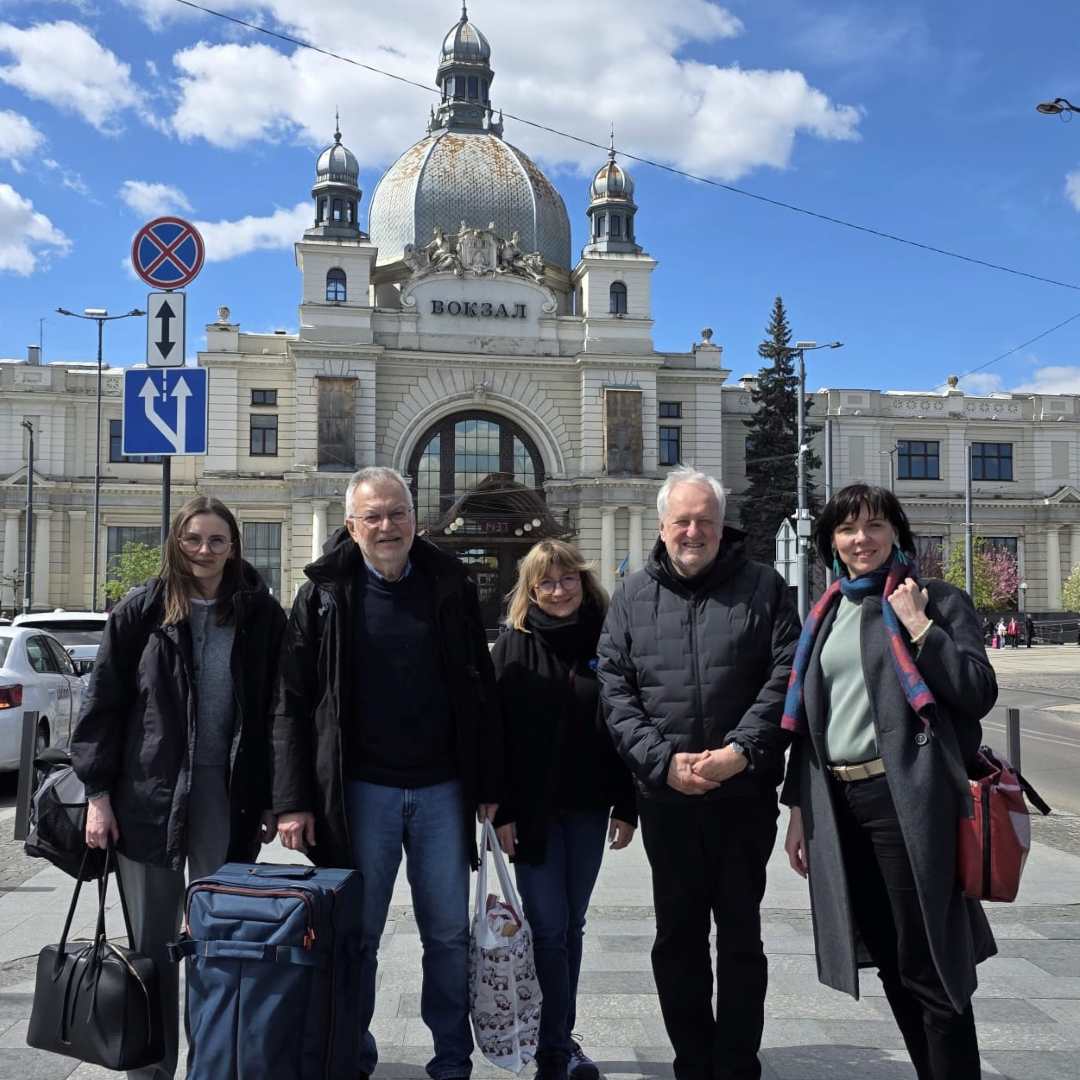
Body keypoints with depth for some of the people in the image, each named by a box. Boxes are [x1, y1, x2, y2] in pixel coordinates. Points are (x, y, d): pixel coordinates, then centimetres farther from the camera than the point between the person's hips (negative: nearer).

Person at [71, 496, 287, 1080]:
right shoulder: (141, 611, 0)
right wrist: (99, 793, -4)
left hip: (228, 796, 0)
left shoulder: (261, 616, 1)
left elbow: (276, 712, 4)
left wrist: (272, 800, 2)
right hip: (149, 792, 0)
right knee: (152, 940, 10)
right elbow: (102, 703, 1)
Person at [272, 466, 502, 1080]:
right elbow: (293, 703, -2)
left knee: (449, 935, 9)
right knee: (357, 936, 8)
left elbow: (481, 691, 6)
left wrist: (489, 784, 3)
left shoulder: (451, 586, 4)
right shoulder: (325, 593, -1)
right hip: (360, 790, -1)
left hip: (441, 787, 2)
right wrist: (293, 801, -7)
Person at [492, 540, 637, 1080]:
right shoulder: (515, 645, -2)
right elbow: (496, 729, -5)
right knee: (548, 929, -2)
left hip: (588, 808, 3)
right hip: (534, 808, -2)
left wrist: (627, 806, 1)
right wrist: (503, 810, -10)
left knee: (571, 926, 12)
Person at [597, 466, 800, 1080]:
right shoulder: (633, 596, 7)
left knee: (741, 935, 8)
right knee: (678, 936, 11)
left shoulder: (763, 586, 2)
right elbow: (615, 690, 0)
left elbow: (786, 676, -5)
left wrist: (742, 750, -17)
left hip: (745, 795, -2)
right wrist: (662, 761, -12)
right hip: (665, 796, 2)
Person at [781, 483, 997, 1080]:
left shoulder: (937, 601, 0)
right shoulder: (826, 614, 15)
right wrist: (799, 807, 14)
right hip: (837, 802, 6)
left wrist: (919, 626, -14)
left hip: (906, 799, -6)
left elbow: (980, 693, -8)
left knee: (927, 965, -1)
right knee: (890, 962, 14)